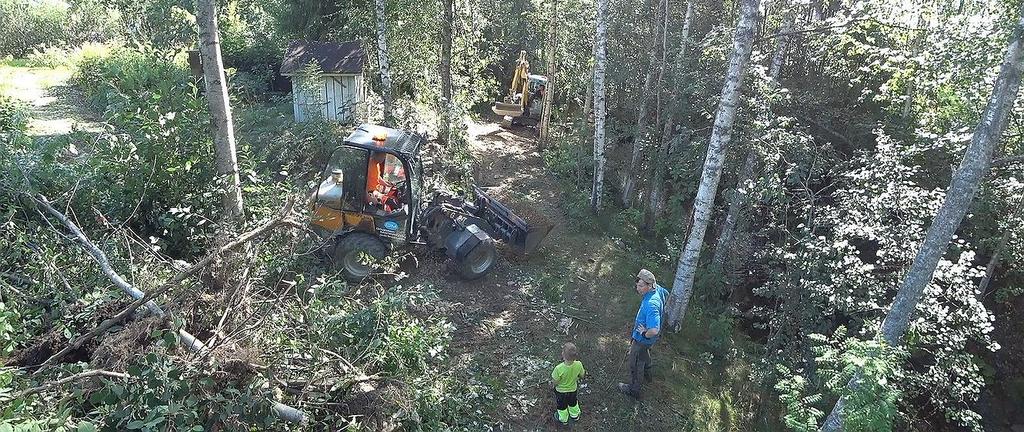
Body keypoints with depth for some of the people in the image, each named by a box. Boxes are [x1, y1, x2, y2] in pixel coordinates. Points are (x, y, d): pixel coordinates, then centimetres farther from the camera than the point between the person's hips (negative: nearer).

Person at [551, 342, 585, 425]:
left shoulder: (559, 368, -42)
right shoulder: (578, 364, -30)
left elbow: (555, 383, -28)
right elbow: (582, 375, -10)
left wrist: (552, 382, -6)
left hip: (561, 391, -3)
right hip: (573, 389, 3)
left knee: (561, 405, 28)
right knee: (573, 402, 34)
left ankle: (563, 419, 53)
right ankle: (575, 415, 60)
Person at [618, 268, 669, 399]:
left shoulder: (651, 305, -43)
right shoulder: (657, 288, -15)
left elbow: (654, 330, -49)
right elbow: (666, 294, 10)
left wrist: (645, 334, -28)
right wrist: (660, 311, 12)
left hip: (643, 339, -9)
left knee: (635, 364, 14)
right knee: (645, 353, 36)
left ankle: (634, 389, 36)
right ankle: (647, 374, 62)